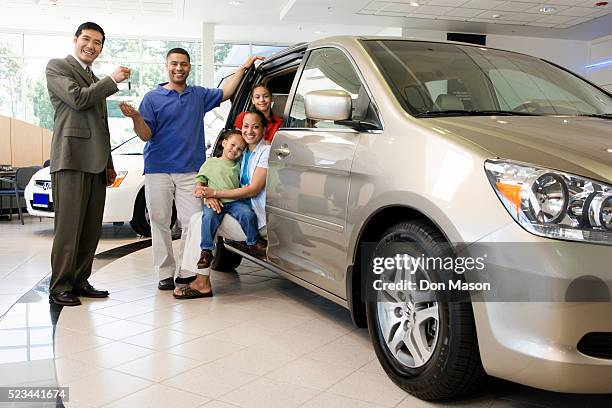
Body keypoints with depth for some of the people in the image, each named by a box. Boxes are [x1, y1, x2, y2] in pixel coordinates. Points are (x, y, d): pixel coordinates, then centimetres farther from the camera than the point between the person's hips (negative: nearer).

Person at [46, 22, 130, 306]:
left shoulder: (95, 81, 25)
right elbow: (78, 99, -13)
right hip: (72, 158, -7)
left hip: (95, 163, 8)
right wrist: (112, 80, -4)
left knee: (91, 228, 6)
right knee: (69, 226, -8)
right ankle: (59, 287, -1)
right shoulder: (57, 67, 4)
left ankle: (79, 281, 13)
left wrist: (108, 164, 22)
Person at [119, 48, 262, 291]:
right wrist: (135, 117, -21)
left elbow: (225, 93, 27)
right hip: (158, 170, -2)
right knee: (160, 223, 0)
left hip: (190, 171, 2)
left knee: (192, 222, -5)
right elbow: (146, 135, -1)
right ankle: (165, 273, 9)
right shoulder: (153, 98, 4)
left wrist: (244, 67, 22)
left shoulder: (199, 95, 14)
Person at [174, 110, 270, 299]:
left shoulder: (266, 152, -8)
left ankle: (202, 283, -13)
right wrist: (209, 196, -11)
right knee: (197, 218, -3)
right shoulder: (241, 153, 16)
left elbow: (253, 190, -17)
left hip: (258, 219, -8)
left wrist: (215, 193, -18)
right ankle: (197, 277, -5)